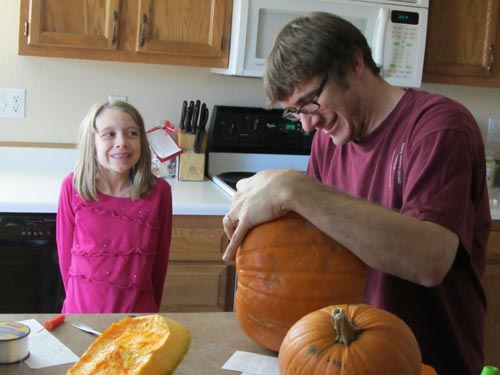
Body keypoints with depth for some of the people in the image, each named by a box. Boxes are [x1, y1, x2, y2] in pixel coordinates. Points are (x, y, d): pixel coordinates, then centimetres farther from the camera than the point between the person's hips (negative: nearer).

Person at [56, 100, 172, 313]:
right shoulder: (73, 187, -10)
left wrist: (151, 309, 6)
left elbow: (160, 259, -1)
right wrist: (79, 299, 4)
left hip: (138, 312, 0)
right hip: (81, 311, 0)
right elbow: (65, 251, -1)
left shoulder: (159, 192, -11)